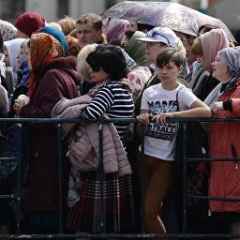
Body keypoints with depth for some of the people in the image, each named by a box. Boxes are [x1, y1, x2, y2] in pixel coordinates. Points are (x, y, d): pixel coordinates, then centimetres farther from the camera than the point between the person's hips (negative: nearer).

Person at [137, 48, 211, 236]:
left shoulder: (182, 93, -7)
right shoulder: (150, 92, 7)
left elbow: (206, 111, -23)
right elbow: (142, 123, 8)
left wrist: (171, 115, -29)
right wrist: (142, 119, -16)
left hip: (166, 160, -4)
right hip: (147, 155, 4)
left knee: (149, 211, -9)